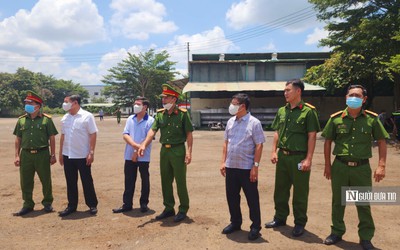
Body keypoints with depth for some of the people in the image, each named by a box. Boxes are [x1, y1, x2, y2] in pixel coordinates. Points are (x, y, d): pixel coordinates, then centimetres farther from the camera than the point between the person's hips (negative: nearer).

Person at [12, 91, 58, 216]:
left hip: (42, 154, -3)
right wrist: (17, 156, 5)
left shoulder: (46, 119, -3)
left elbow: (52, 138, -1)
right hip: (26, 154, 3)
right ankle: (28, 205, 25)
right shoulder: (21, 120, 7)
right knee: (25, 182, 10)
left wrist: (53, 155, -3)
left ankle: (47, 203, 24)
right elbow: (18, 139, 11)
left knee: (46, 180, 7)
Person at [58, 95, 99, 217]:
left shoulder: (87, 116, -9)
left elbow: (93, 135, -11)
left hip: (83, 156, -5)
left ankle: (92, 205, 18)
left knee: (87, 181, 5)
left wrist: (91, 152, -15)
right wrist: (61, 153, 12)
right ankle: (71, 206, 25)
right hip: (67, 156, 5)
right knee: (70, 182, 12)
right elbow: (63, 136, 14)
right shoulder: (65, 118, 8)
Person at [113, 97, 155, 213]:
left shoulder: (150, 121, -7)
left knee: (145, 181, 8)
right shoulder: (130, 119, 9)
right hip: (129, 155, 5)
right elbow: (125, 134, 1)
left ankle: (144, 204, 21)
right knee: (129, 181, 10)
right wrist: (134, 144, -18)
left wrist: (137, 152, -14)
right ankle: (127, 204, 20)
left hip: (143, 157, -4)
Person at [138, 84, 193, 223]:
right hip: (164, 150, 6)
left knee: (180, 182, 3)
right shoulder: (160, 114, 5)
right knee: (165, 181, 14)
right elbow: (152, 131, -3)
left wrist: (189, 152, -16)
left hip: (178, 150, -5)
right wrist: (144, 145, -18)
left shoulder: (182, 114, -9)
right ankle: (169, 208, 29)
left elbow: (189, 134, -9)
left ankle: (183, 210, 19)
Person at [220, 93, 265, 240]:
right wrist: (223, 162, 7)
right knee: (232, 197, 15)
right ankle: (235, 223, 33)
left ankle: (255, 227, 20)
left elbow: (259, 146, -11)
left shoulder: (254, 123, -9)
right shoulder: (230, 122, 9)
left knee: (252, 199, 6)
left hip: (247, 168, -6)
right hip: (231, 167, 6)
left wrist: (255, 166, -15)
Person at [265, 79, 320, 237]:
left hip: (299, 157, -6)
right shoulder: (281, 111, 9)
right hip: (282, 156, 6)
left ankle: (300, 223, 22)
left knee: (300, 192, 6)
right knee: (280, 189, 15)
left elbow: (312, 136, -10)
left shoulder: (308, 111, -8)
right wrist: (274, 151, 5)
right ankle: (280, 218, 31)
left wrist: (308, 159, -15)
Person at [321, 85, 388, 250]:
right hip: (339, 166, 1)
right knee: (337, 202, 13)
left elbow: (382, 141, 4)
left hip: (362, 168, -1)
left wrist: (381, 165, -5)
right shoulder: (336, 118, -1)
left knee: (364, 204, 9)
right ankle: (337, 232, 31)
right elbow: (328, 142, 6)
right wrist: (327, 165, 4)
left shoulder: (372, 119, -2)